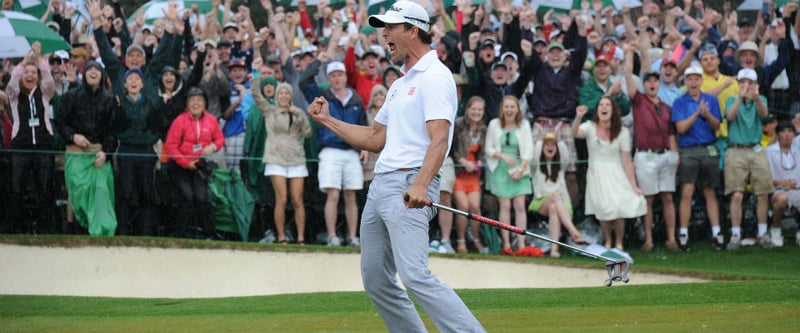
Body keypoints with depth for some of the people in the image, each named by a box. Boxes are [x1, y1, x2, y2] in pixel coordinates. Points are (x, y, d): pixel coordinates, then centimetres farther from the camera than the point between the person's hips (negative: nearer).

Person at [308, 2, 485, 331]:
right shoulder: (401, 84, 22)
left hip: (409, 186, -10)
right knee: (375, 280, 8)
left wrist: (420, 184, -34)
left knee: (415, 276, -23)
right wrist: (327, 120, 25)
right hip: (380, 186, 10)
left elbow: (439, 138, -20)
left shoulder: (435, 76, -8)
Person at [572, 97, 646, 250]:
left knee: (618, 209, -13)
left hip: (616, 174, 0)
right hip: (597, 174, 0)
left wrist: (634, 185, -7)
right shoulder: (590, 127, -2)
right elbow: (575, 133, -24)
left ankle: (619, 243, 6)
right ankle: (607, 242, 13)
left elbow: (627, 161, -2)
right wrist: (578, 117, -44)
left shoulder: (622, 132, -1)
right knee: (604, 210, -8)